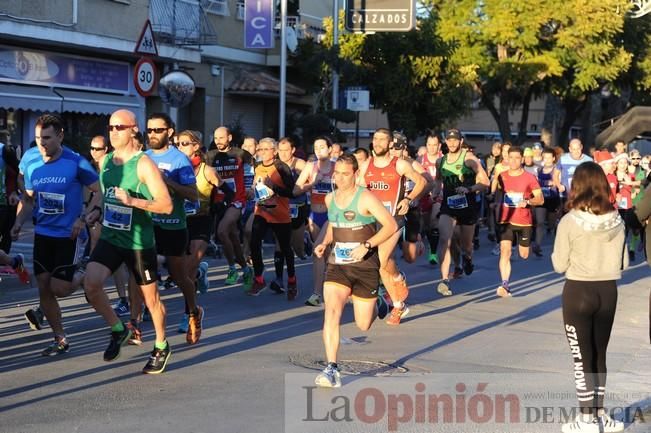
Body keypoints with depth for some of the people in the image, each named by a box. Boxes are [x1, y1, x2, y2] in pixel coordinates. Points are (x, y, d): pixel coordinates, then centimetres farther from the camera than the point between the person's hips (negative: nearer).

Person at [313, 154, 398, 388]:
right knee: (331, 311, -19)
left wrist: (366, 246, -22)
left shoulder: (366, 198, -11)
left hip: (365, 266, -4)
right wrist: (325, 243, 7)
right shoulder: (330, 199, 7)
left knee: (363, 325, 6)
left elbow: (391, 225, -13)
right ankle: (332, 369, -19)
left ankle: (377, 304, 43)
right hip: (337, 264, 4)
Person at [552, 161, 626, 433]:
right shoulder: (616, 221, -4)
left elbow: (559, 265, -8)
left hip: (579, 292, -4)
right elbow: (623, 263, 4)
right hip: (608, 292, 4)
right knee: (600, 355, 17)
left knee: (582, 357, 6)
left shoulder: (569, 222, -15)